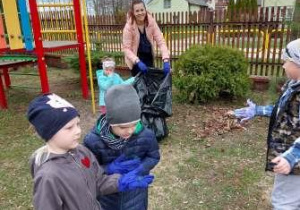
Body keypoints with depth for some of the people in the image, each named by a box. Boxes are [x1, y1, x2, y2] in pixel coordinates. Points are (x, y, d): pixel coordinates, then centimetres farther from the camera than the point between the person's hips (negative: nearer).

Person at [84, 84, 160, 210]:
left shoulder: (146, 136, -23)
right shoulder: (93, 140, -26)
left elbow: (154, 157, -5)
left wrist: (139, 169, -24)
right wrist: (108, 169, -30)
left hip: (135, 194, 1)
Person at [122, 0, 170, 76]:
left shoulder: (151, 22, -15)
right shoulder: (129, 26, -21)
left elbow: (160, 41, -18)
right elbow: (126, 48, -23)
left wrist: (166, 59, -31)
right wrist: (137, 61, -38)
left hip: (149, 57, 3)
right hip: (136, 59, -3)